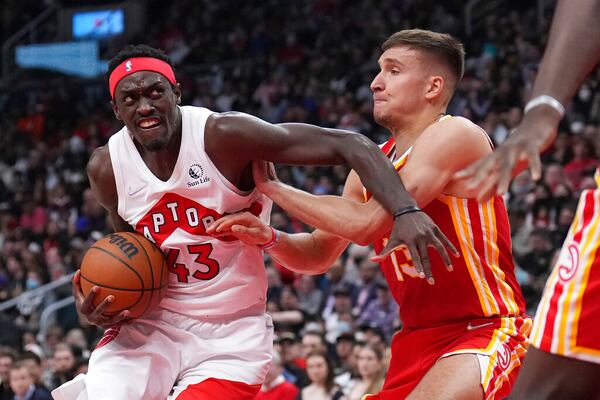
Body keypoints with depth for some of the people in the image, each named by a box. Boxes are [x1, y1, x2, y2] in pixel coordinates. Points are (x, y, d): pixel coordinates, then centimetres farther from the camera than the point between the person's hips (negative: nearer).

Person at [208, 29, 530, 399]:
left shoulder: (454, 135, -15)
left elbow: (366, 224, -25)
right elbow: (319, 254, 17)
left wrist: (273, 187, -14)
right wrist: (269, 238, -5)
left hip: (485, 331, -9)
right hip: (418, 338, 9)